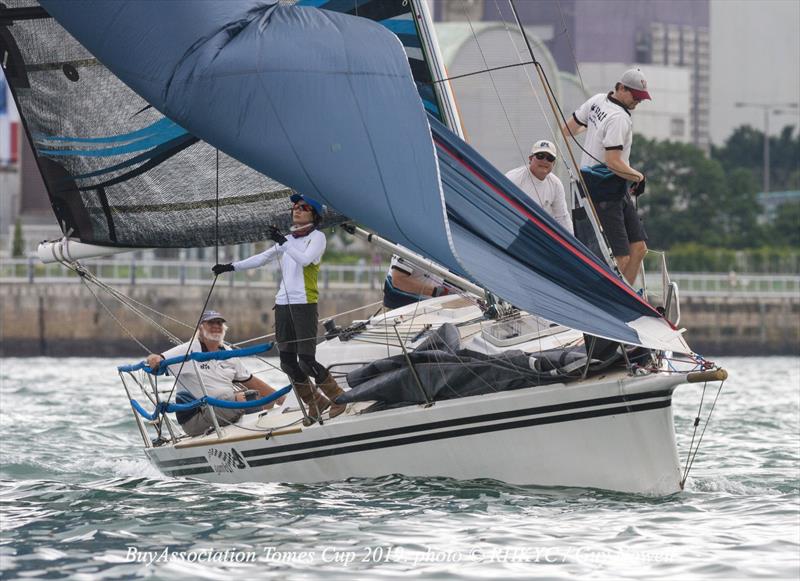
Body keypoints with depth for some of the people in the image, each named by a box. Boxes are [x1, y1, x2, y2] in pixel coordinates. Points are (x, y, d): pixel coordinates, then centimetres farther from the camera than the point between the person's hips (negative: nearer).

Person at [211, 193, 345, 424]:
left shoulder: (317, 237, 0)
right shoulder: (288, 239, 19)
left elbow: (305, 259, -17)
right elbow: (262, 258, 22)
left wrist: (283, 242, -24)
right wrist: (231, 267, 17)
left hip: (305, 304, -6)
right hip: (283, 305, 7)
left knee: (307, 361, -13)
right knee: (288, 363, 3)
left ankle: (337, 396, 7)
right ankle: (315, 402, 18)